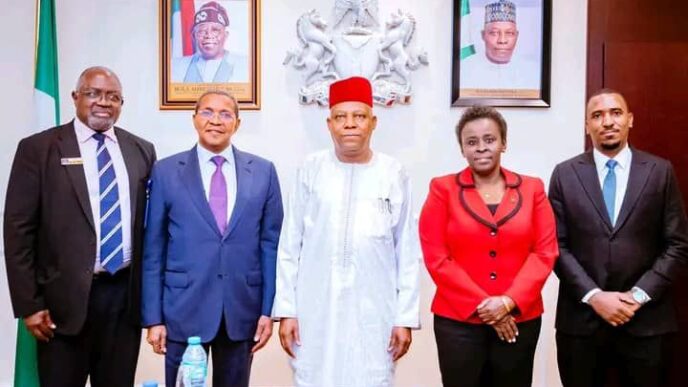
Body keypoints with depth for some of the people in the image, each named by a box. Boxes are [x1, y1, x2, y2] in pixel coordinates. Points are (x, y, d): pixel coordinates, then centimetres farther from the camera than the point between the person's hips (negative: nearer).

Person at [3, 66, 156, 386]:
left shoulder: (141, 151, 7)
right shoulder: (38, 148, -2)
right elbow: (19, 230, -4)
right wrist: (29, 305, -8)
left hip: (126, 294, 3)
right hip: (66, 298, -3)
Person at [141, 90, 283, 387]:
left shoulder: (263, 172, 3)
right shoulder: (166, 172, 0)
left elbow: (271, 244, 3)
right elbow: (153, 249, 0)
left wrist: (268, 309, -1)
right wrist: (153, 317, -3)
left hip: (242, 310, 1)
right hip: (183, 310, -1)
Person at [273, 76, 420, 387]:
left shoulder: (393, 174, -1)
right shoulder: (311, 169, 0)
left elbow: (407, 253, 2)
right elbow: (289, 247, 3)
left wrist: (405, 317, 0)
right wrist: (286, 309, 1)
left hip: (373, 313, 0)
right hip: (315, 312, 1)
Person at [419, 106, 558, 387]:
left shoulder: (532, 189, 6)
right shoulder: (443, 189, 0)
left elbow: (545, 251, -1)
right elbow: (436, 257, -6)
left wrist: (509, 302, -12)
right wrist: (481, 305, -11)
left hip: (520, 319, 2)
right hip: (458, 320, -1)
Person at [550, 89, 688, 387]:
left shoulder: (660, 171, 3)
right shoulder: (565, 174, 2)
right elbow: (557, 245, -1)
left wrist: (640, 295, -9)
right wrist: (593, 295, -11)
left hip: (646, 320, 0)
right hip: (581, 317, 0)